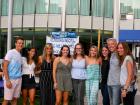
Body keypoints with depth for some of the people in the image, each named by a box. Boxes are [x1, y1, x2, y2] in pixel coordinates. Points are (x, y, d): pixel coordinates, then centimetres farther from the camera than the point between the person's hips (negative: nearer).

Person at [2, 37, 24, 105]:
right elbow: (5, 67, -12)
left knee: (15, 98, 11)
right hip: (10, 79, -6)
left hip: (18, 79, 7)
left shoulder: (20, 55, 13)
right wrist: (7, 80, -17)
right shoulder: (10, 52, -7)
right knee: (7, 99, -4)